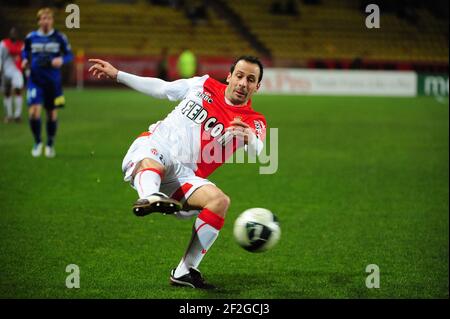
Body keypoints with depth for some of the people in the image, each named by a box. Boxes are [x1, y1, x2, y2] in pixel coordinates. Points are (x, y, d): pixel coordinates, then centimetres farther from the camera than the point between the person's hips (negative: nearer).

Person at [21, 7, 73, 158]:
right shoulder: (31, 37, 1)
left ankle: (50, 144, 28)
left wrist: (61, 59, -18)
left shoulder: (59, 37, -2)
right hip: (35, 80, 0)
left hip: (53, 81, 0)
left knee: (52, 114, 8)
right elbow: (25, 51, 18)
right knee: (34, 111, -15)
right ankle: (37, 142, 7)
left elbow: (69, 54, 3)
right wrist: (25, 60, -3)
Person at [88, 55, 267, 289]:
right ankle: (149, 196, -74)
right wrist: (117, 74, 30)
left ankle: (184, 272, -20)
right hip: (150, 148, -1)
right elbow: (161, 88, 28)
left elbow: (257, 152, -18)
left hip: (182, 177, 1)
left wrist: (250, 140, -43)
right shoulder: (203, 85, 12)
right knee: (154, 158, -37)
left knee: (220, 201, -27)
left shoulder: (253, 122, 6)